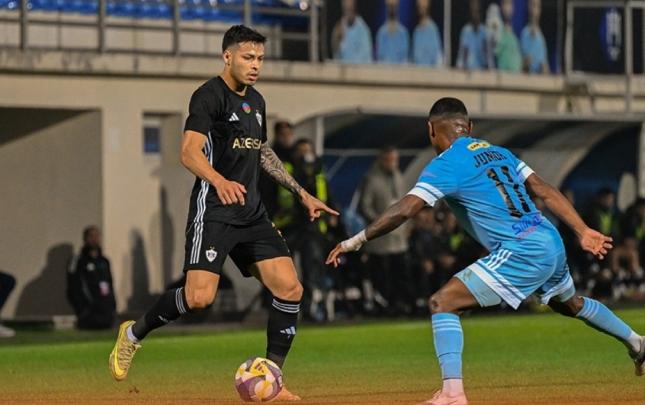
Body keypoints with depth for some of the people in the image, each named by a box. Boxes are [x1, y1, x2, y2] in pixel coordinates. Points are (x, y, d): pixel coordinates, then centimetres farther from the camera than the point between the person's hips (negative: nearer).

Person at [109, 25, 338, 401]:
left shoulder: (256, 101, 15)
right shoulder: (209, 96, -10)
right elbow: (190, 152, -23)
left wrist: (302, 193, 30)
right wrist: (220, 181, -42)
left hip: (252, 212, 8)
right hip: (214, 211, -8)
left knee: (290, 289, -4)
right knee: (199, 296, -19)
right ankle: (134, 333, 7)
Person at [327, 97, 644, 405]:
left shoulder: (446, 164, -6)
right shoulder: (497, 152, 17)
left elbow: (405, 210, -17)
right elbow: (544, 190, 11)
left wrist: (355, 241, -12)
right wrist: (583, 231, 10)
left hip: (521, 251, -9)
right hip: (552, 242, 9)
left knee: (443, 303, -9)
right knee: (570, 303, 36)